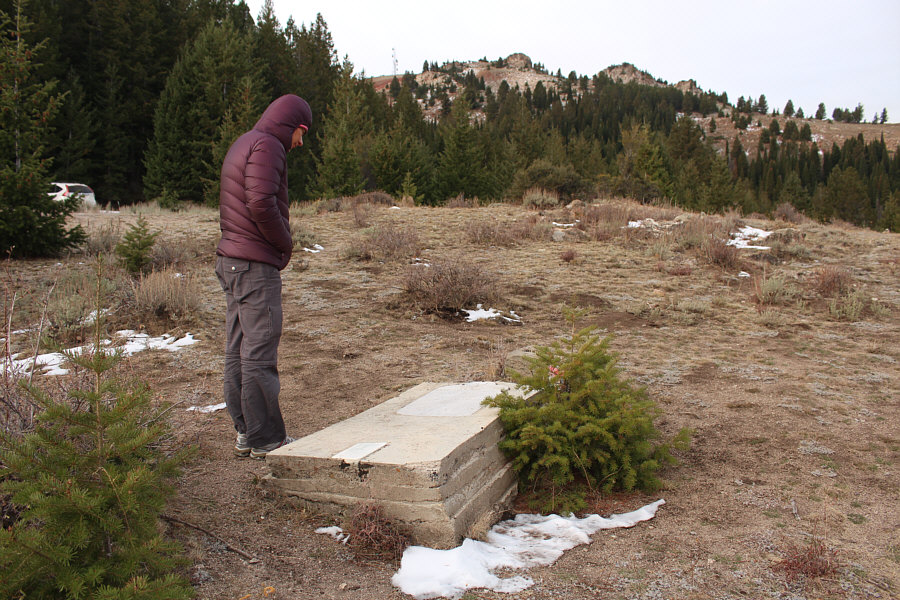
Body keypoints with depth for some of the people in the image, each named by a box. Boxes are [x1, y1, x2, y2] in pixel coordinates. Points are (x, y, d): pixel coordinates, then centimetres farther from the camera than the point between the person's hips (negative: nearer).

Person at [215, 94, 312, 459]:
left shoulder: (241, 145, 22)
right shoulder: (266, 145, -9)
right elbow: (261, 204, -23)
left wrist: (279, 244, 9)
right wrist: (286, 243, -8)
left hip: (232, 261, 10)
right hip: (256, 265, -10)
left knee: (238, 353, 10)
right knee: (259, 354, -5)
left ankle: (245, 433, 17)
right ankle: (266, 439, 2)